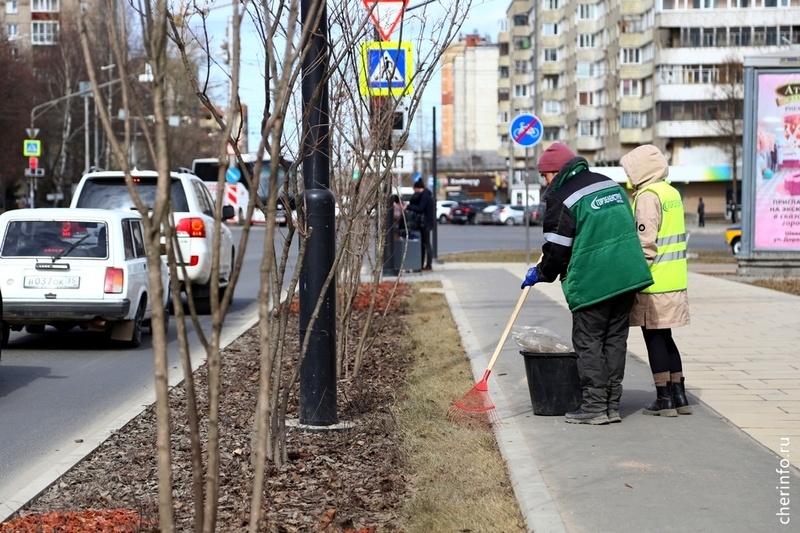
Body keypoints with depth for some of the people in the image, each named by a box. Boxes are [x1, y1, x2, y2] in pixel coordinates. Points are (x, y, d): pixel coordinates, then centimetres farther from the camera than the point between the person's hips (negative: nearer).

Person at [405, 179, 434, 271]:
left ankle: (429, 265, -5)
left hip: (426, 222, -10)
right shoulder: (424, 194, 15)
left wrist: (408, 207, -20)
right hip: (424, 222, 10)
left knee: (426, 243, -7)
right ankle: (422, 264, 15)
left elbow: (420, 208, -22)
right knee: (423, 243, 11)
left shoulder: (425, 195, -15)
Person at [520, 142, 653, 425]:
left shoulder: (560, 198, -10)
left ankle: (594, 406, 2)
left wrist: (539, 274, 10)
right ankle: (612, 405, 14)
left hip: (591, 283, -7)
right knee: (615, 341, 11)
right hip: (628, 277, 7)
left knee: (588, 343, 2)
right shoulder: (610, 184, 13)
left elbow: (557, 250, -8)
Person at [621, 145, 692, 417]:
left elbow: (646, 243, -20)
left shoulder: (648, 196, -14)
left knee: (654, 338, 0)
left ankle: (664, 399, 4)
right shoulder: (672, 193, 13)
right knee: (664, 338, 16)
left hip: (655, 283, -9)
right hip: (674, 281, 9)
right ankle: (679, 395, 18)